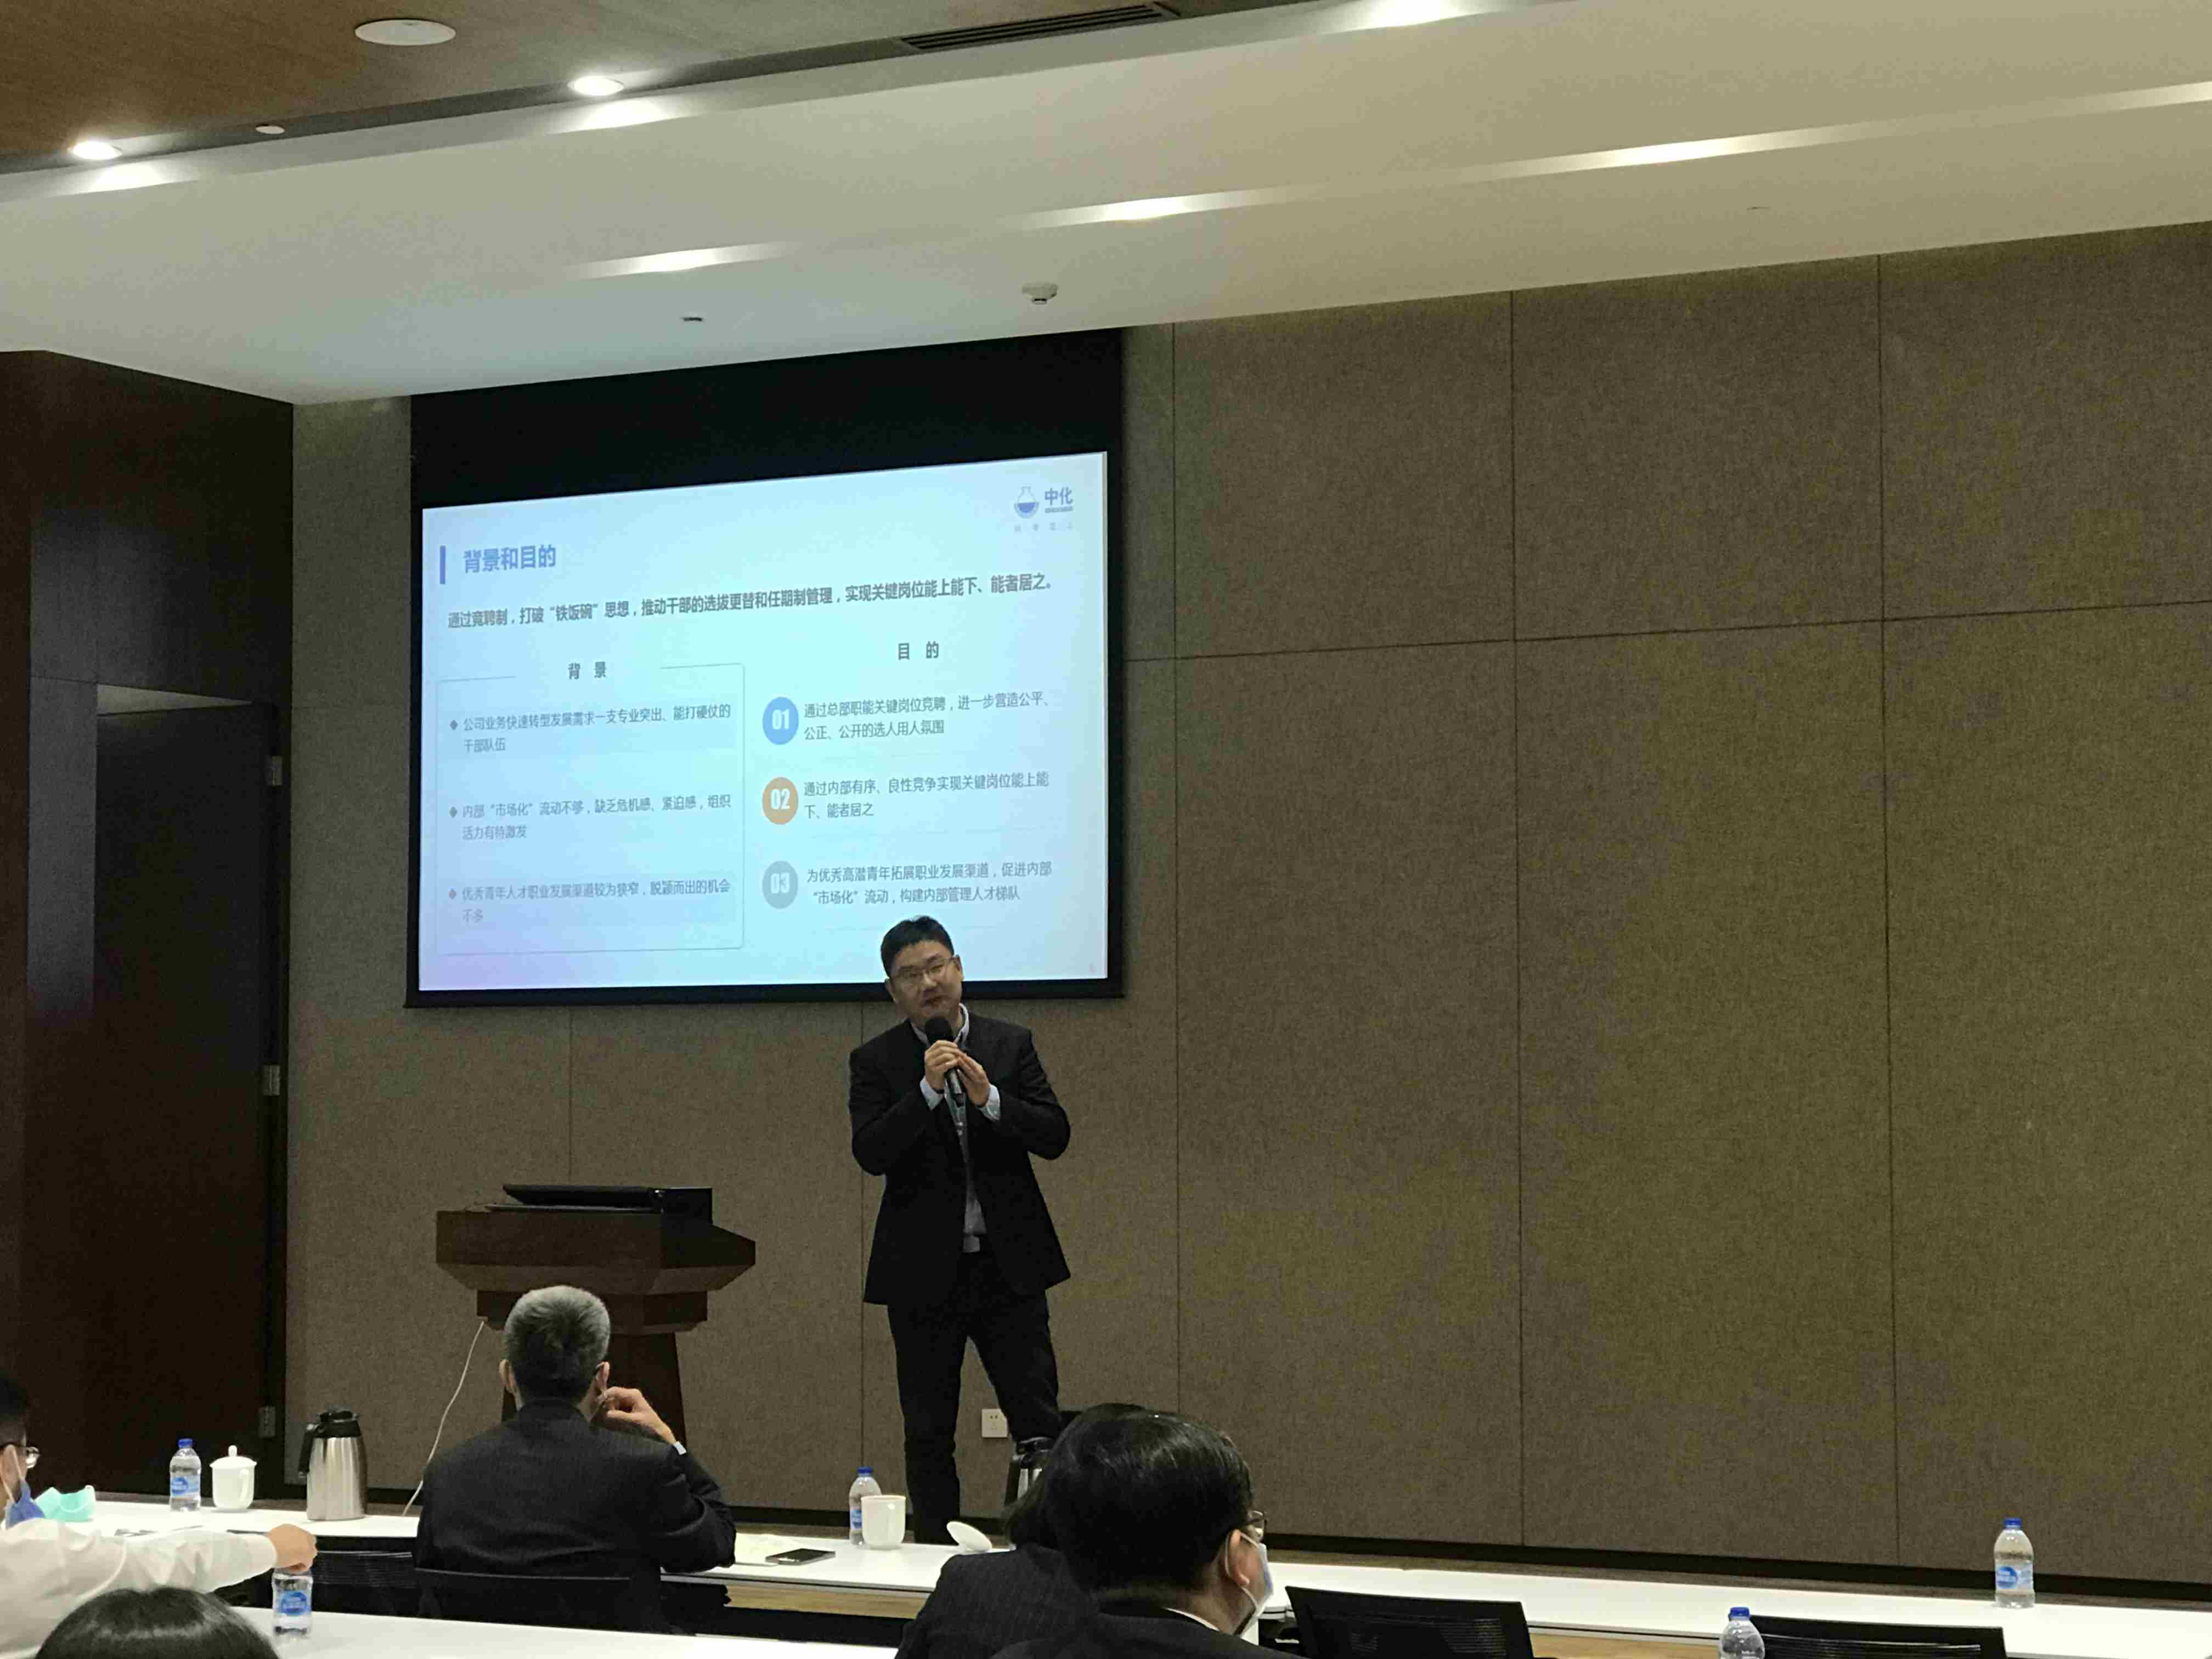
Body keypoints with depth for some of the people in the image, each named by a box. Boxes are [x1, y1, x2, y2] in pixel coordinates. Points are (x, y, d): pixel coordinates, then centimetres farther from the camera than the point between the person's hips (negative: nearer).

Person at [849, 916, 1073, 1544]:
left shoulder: (1011, 1045, 5)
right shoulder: (876, 1061, 0)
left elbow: (1055, 1136, -2)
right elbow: (871, 1153, -12)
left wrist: (989, 1098, -17)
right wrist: (928, 1089, -23)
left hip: (1008, 1265, 1)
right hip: (924, 1273, -1)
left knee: (1039, 1423, -2)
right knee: (928, 1433, 7)